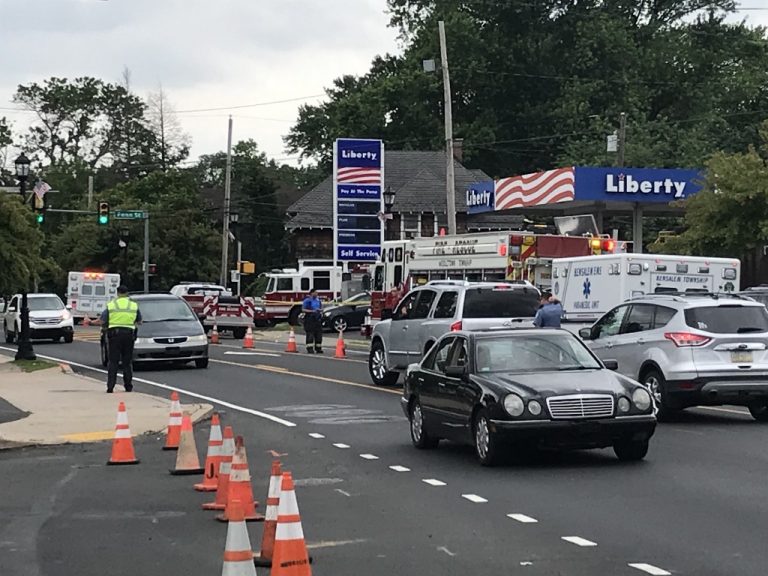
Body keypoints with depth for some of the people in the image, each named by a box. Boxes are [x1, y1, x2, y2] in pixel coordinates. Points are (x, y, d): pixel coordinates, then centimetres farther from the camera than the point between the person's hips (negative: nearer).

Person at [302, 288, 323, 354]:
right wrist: (312, 311, -20)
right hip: (309, 319, -6)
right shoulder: (307, 300, -4)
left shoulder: (318, 300, 15)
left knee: (318, 335, 3)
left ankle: (318, 348, 10)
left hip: (317, 319, 6)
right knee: (310, 335, -8)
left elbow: (321, 308, 20)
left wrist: (320, 310, -4)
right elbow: (303, 309, -10)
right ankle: (310, 349, -8)